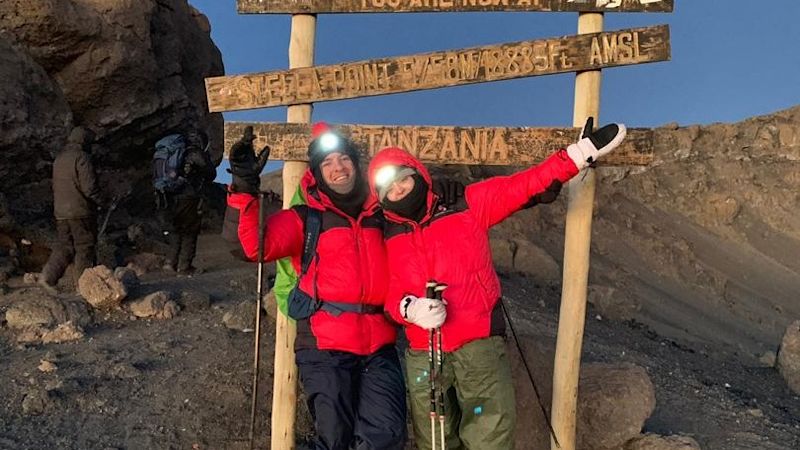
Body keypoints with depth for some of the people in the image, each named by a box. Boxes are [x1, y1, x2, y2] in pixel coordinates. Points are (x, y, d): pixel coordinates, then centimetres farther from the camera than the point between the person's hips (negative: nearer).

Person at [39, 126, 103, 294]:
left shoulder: (59, 159, 15)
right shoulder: (81, 157, -12)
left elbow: (56, 187, 19)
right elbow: (89, 187, -18)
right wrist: (101, 202, -4)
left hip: (61, 212, 8)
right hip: (81, 211, -7)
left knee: (64, 246, 12)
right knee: (85, 247, 3)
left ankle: (47, 277, 0)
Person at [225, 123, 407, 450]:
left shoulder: (379, 217, 17)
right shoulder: (305, 219, 5)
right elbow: (254, 247, -10)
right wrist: (244, 190, -19)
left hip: (379, 347, 3)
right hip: (326, 346, -3)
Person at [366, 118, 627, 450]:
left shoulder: (467, 207, 2)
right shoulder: (390, 242, 9)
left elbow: (525, 186, -1)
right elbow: (392, 295, 6)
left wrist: (582, 152, -6)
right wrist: (411, 309, -17)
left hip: (479, 344, -3)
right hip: (423, 355, 3)